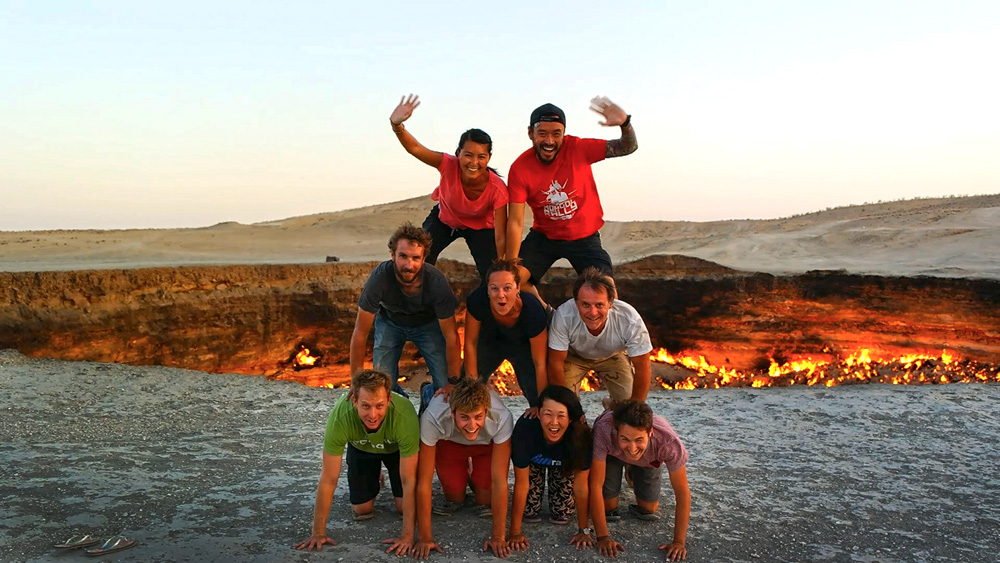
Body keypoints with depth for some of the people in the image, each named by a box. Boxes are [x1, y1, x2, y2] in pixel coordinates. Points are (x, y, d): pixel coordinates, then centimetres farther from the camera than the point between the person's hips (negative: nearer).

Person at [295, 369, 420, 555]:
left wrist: (407, 535, -34)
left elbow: (409, 480, -35)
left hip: (397, 448, -1)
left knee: (405, 507, -6)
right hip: (361, 448, 1)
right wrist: (318, 533, -26)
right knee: (362, 510, -1)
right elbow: (328, 479, -30)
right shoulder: (339, 417, -41)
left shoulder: (404, 416, -44)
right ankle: (375, 476, 29)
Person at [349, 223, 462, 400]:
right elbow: (360, 333, -27)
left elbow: (451, 336, -25)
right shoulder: (379, 278, -36)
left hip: (428, 323, 0)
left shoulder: (437, 282, -35)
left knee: (445, 387, -12)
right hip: (389, 322, 0)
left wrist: (453, 383, -25)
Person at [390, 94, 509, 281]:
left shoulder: (497, 189, -37)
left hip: (480, 226, -1)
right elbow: (414, 148, -43)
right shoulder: (449, 166, -34)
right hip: (444, 218, 2)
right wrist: (396, 125, -62)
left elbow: (501, 238, -34)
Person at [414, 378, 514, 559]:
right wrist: (425, 537, -30)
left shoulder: (501, 418, -42)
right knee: (455, 497, -8)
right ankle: (455, 499, 24)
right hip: (448, 442, 0)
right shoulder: (433, 418, -42)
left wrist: (498, 537, -30)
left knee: (486, 500, -10)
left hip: (489, 442, 0)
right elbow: (424, 481, -34)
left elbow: (499, 481, -34)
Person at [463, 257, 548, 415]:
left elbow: (540, 364, -27)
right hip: (490, 342, 1)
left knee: (536, 402, -11)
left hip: (523, 347, -1)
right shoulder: (477, 300, -35)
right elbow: (471, 343, -18)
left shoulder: (533, 310, -39)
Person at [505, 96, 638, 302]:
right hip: (544, 236, 1)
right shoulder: (520, 169, -19)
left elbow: (628, 148, -17)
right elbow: (515, 222, -19)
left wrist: (625, 123, -41)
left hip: (585, 237, -1)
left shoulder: (578, 149, -19)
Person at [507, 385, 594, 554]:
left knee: (562, 515, -6)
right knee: (529, 512, -9)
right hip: (533, 462, 0)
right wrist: (515, 533, -26)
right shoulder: (525, 427, -41)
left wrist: (584, 531, -18)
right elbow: (521, 483, -30)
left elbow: (581, 485, -24)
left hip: (563, 465, 1)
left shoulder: (581, 435, -39)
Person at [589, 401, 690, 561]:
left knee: (649, 510, -2)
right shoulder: (603, 430, -46)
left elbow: (682, 493, -30)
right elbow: (595, 486, -37)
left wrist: (679, 542, -29)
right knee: (609, 509, -12)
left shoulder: (669, 442, -42)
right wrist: (603, 537, -34)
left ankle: (634, 472, 25)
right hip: (611, 453, -1)